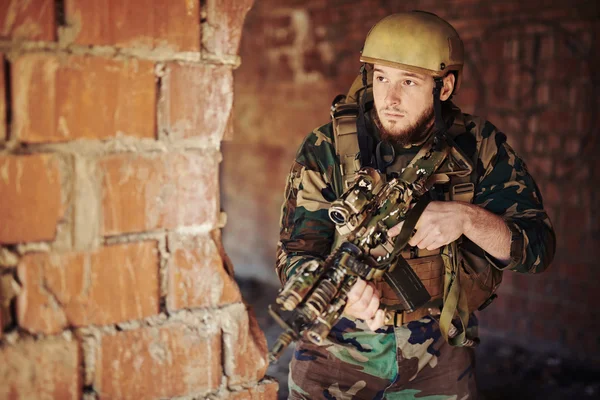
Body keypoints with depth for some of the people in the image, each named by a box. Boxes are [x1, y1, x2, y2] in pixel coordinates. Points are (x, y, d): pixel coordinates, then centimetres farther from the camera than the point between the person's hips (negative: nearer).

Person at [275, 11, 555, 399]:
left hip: (439, 352, 1)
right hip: (339, 346, -1)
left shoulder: (478, 144, -7)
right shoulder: (326, 149, -12)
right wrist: (342, 291, -36)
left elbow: (538, 246, -10)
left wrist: (467, 217, -29)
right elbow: (296, 256, -14)